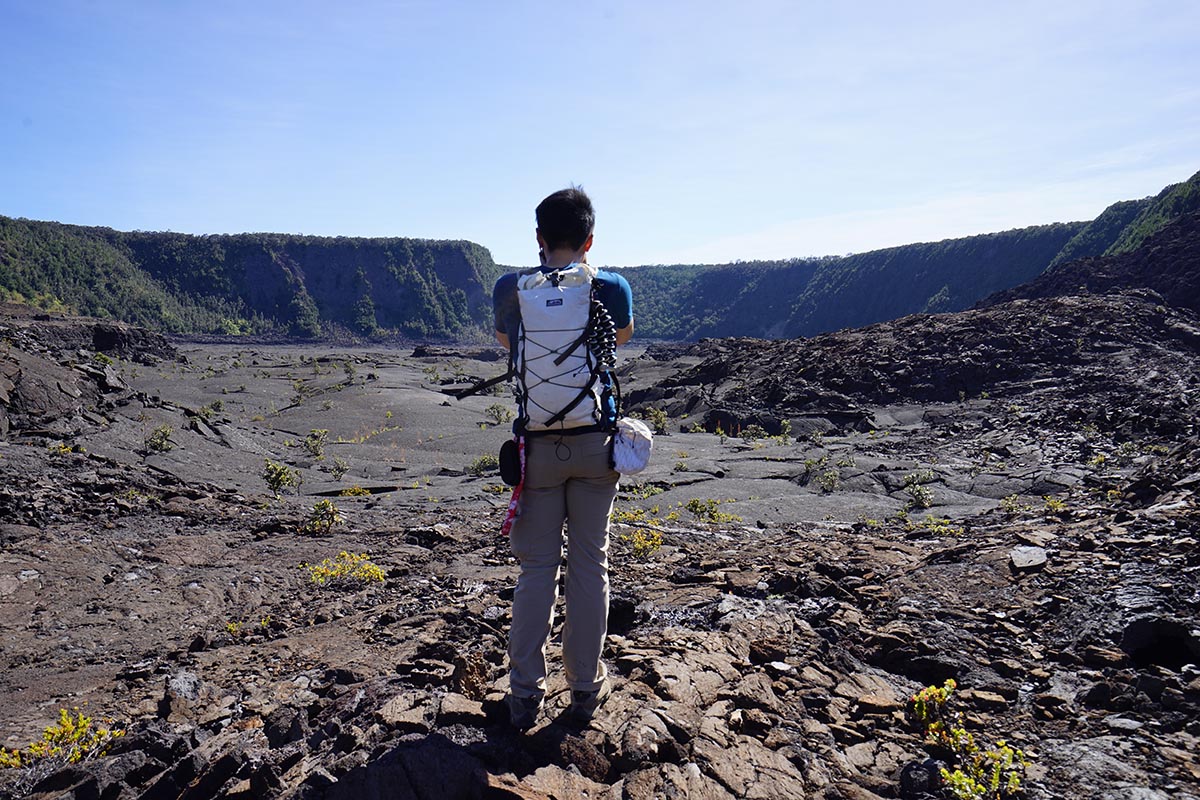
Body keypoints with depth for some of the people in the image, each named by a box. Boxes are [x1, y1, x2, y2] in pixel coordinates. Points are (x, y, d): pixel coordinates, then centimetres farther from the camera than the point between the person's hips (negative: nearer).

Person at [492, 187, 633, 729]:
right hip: (596, 442, 0)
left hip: (539, 445, 0)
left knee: (537, 567, 8)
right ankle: (586, 687, 21)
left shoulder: (510, 290, -2)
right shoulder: (610, 288, -3)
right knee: (590, 564, 10)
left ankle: (525, 693, 14)